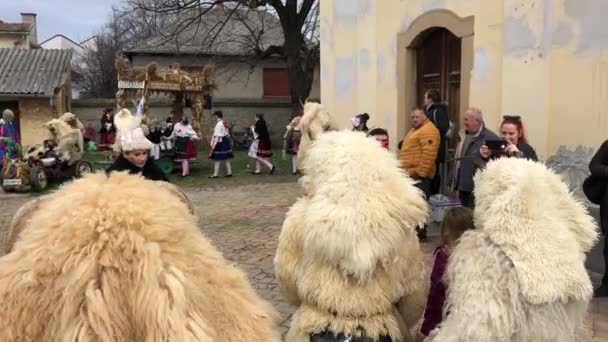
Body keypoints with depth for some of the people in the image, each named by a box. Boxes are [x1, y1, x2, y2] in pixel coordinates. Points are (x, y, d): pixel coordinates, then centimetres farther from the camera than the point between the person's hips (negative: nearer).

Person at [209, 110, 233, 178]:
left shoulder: (219, 124, -16)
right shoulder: (224, 123, 9)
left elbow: (217, 135, -19)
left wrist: (214, 144, -17)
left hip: (220, 142, -9)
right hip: (226, 141, 9)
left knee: (217, 159, -3)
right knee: (226, 158, 13)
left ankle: (215, 174, 0)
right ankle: (229, 172, 17)